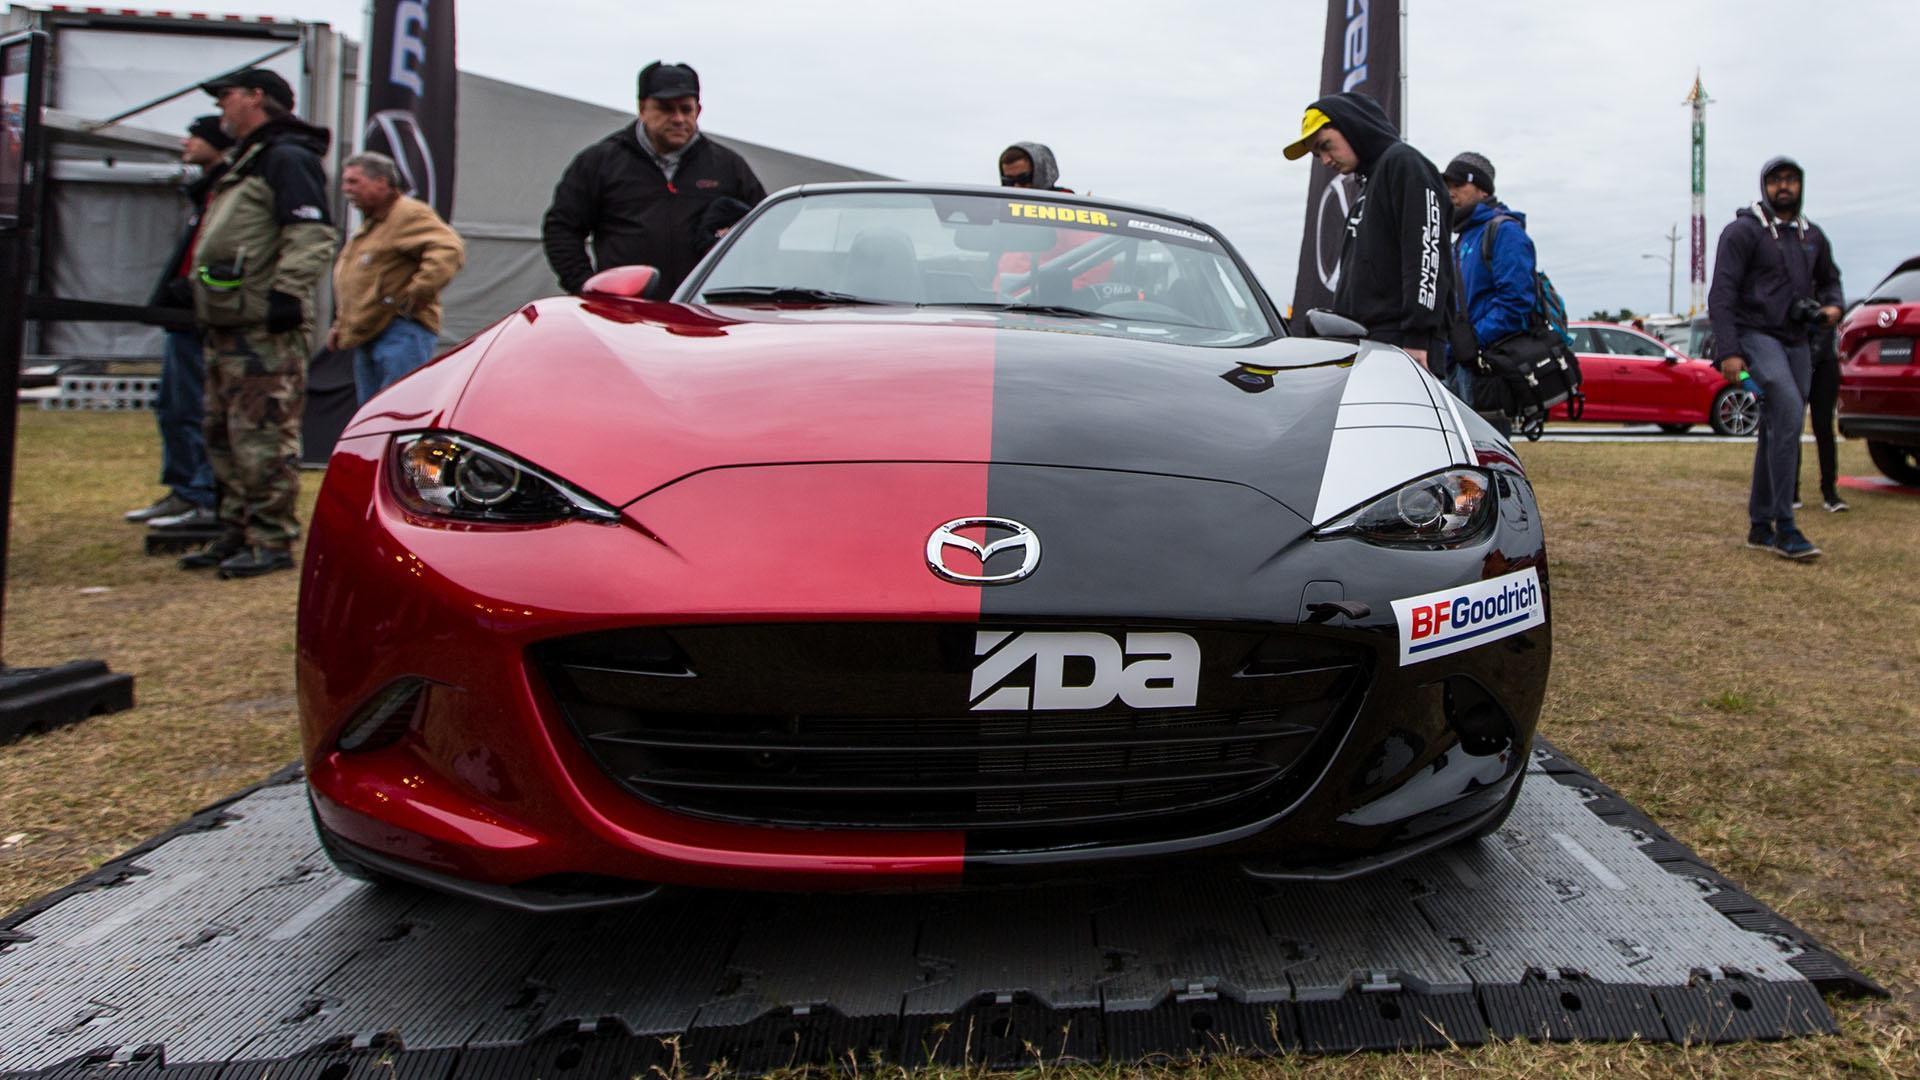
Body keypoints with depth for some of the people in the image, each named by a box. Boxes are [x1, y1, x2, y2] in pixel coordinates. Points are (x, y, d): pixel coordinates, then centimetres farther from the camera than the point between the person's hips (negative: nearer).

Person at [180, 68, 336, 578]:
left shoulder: (288, 158, -8)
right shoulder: (244, 162, 25)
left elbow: (313, 234, -21)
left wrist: (287, 292, -27)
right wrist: (205, 299, 26)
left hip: (266, 330, -11)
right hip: (228, 326, 11)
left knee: (263, 436, -11)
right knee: (223, 435, 14)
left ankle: (273, 542, -6)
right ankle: (237, 533, 22)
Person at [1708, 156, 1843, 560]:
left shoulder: (1812, 236, 16)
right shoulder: (1743, 231, -4)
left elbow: (1828, 278, 31)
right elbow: (1722, 293, -10)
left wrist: (1832, 305, 5)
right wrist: (1728, 351, -19)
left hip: (1796, 342, 7)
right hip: (1755, 335, -7)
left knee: (1778, 432, 8)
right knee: (1788, 411, -25)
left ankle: (1760, 527, 15)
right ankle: (1784, 527, -24)